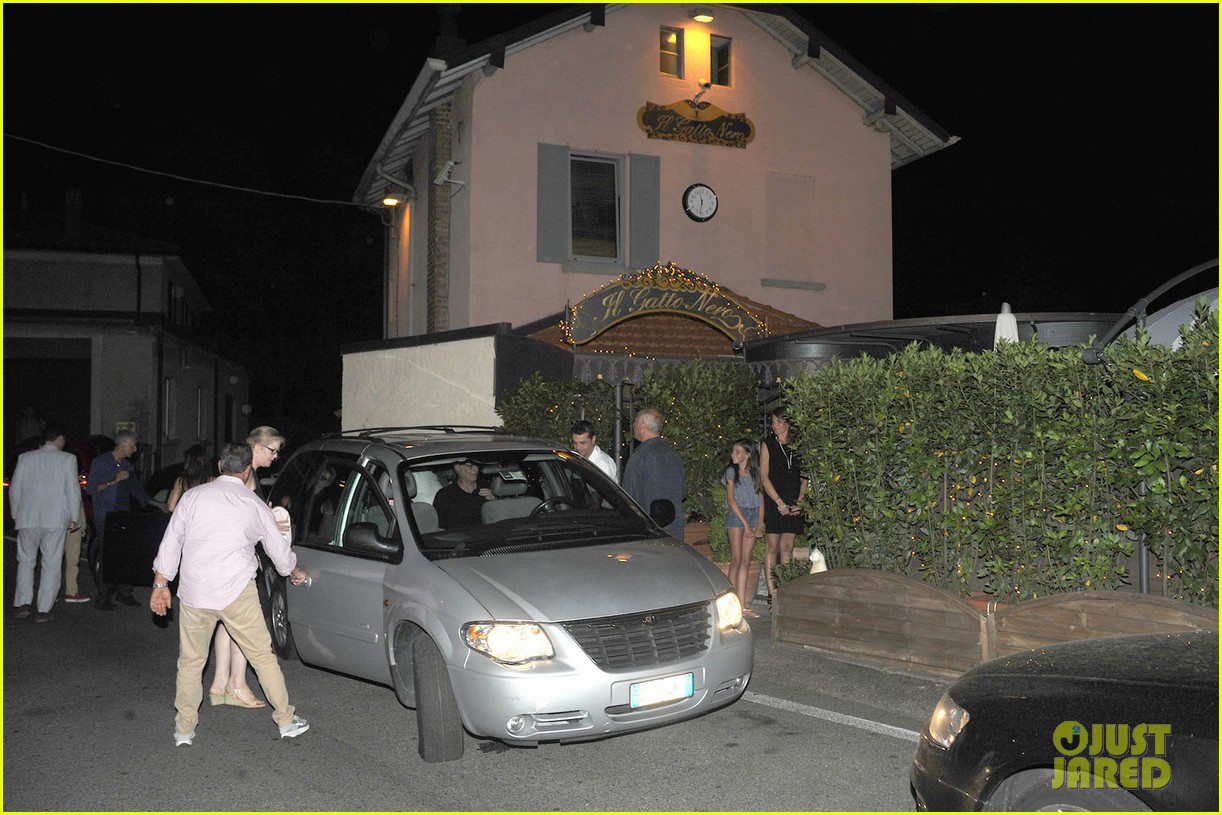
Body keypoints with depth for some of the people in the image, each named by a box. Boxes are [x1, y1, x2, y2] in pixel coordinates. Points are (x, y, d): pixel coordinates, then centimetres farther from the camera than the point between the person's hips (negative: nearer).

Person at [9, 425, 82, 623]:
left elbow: (15, 489, 7)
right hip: (56, 520, -2)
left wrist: (16, 514, 19)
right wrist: (74, 517, 3)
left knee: (26, 561, 16)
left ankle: (23, 604, 6)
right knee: (52, 564, 4)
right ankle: (44, 610, 4)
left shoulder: (25, 458, 5)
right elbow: (73, 490, -5)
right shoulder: (67, 459, -3)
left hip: (28, 518, 2)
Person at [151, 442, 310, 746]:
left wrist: (160, 584, 12)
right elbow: (279, 549, 12)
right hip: (237, 594, -1)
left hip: (194, 594, 1)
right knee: (262, 655, 10)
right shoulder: (255, 506, 2)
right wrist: (296, 573, 31)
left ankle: (184, 729, 23)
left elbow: (171, 542, 3)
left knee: (190, 661, 16)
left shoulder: (193, 496, 3)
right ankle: (286, 720, 16)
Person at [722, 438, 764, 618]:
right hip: (736, 515, -3)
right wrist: (745, 523, -10)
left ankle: (743, 605, 3)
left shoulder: (756, 473, 10)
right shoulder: (731, 471, 1)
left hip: (753, 515, 3)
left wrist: (760, 524, -1)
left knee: (746, 562, 2)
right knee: (736, 560, -7)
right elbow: (731, 499, -5)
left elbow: (760, 498, 8)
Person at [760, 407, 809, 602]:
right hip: (773, 503, -3)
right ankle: (772, 592, -1)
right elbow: (764, 477, -2)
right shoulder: (768, 444, 4)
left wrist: (799, 502, -4)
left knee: (787, 548, 4)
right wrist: (780, 503, -10)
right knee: (773, 547, -3)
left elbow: (804, 476, 10)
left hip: (794, 506, 3)